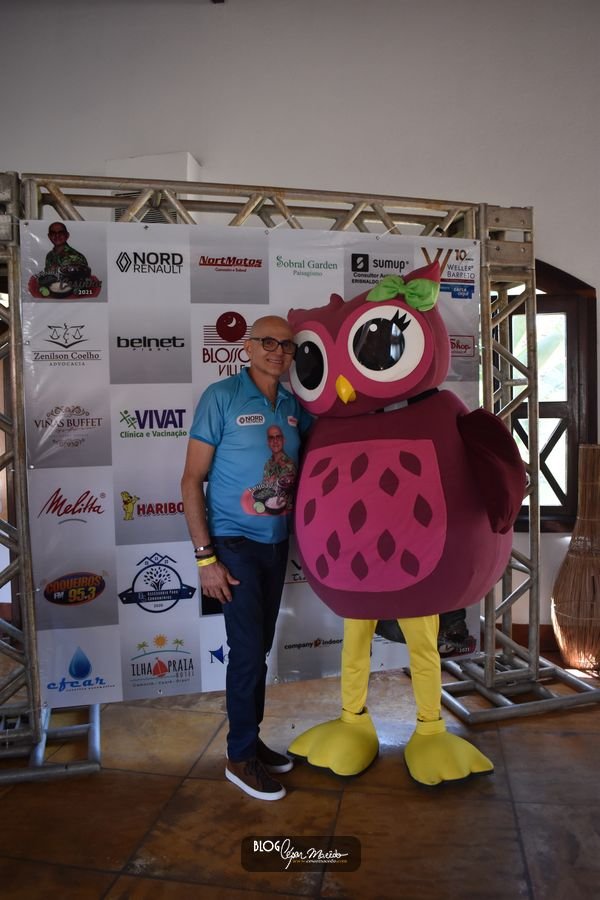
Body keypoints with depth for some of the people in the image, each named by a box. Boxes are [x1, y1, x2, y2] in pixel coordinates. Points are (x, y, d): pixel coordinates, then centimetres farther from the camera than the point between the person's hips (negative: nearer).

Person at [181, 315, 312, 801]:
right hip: (235, 543, -5)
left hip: (277, 543, 5)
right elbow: (192, 480, -11)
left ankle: (252, 740, 32)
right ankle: (240, 756, 18)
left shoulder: (295, 406, 4)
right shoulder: (221, 397, -10)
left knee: (260, 647, 15)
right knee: (247, 649, -1)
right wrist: (205, 557, -15)